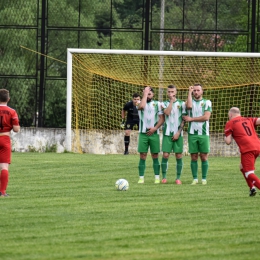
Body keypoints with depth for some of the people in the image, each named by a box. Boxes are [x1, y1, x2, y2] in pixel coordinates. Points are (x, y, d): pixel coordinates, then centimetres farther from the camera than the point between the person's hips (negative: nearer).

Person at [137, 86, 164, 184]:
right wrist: (145, 93, -12)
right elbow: (141, 106, -20)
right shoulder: (140, 103, 6)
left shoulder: (157, 104, 6)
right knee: (142, 156, -3)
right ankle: (141, 178, -1)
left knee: (155, 156, 2)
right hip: (143, 133, 0)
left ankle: (157, 177, 6)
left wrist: (155, 128, -10)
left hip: (154, 133, 0)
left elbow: (162, 118, 3)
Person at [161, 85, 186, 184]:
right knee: (165, 155, -6)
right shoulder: (164, 104, 7)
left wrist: (178, 132, -7)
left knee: (179, 156, -1)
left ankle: (178, 178, 5)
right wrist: (171, 101, -10)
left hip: (178, 134, 0)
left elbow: (183, 120, 2)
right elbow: (167, 113, -14)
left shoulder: (181, 104, 5)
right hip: (167, 133, 0)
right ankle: (164, 177, 1)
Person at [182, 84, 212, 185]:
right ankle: (195, 178, 6)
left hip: (203, 133, -1)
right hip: (192, 133, 1)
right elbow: (189, 106, -15)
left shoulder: (207, 102, 5)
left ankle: (204, 178, 4)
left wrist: (191, 119, -7)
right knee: (194, 157, 1)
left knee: (204, 157, -2)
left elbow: (206, 117, -7)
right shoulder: (190, 101, 10)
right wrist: (189, 93, -7)